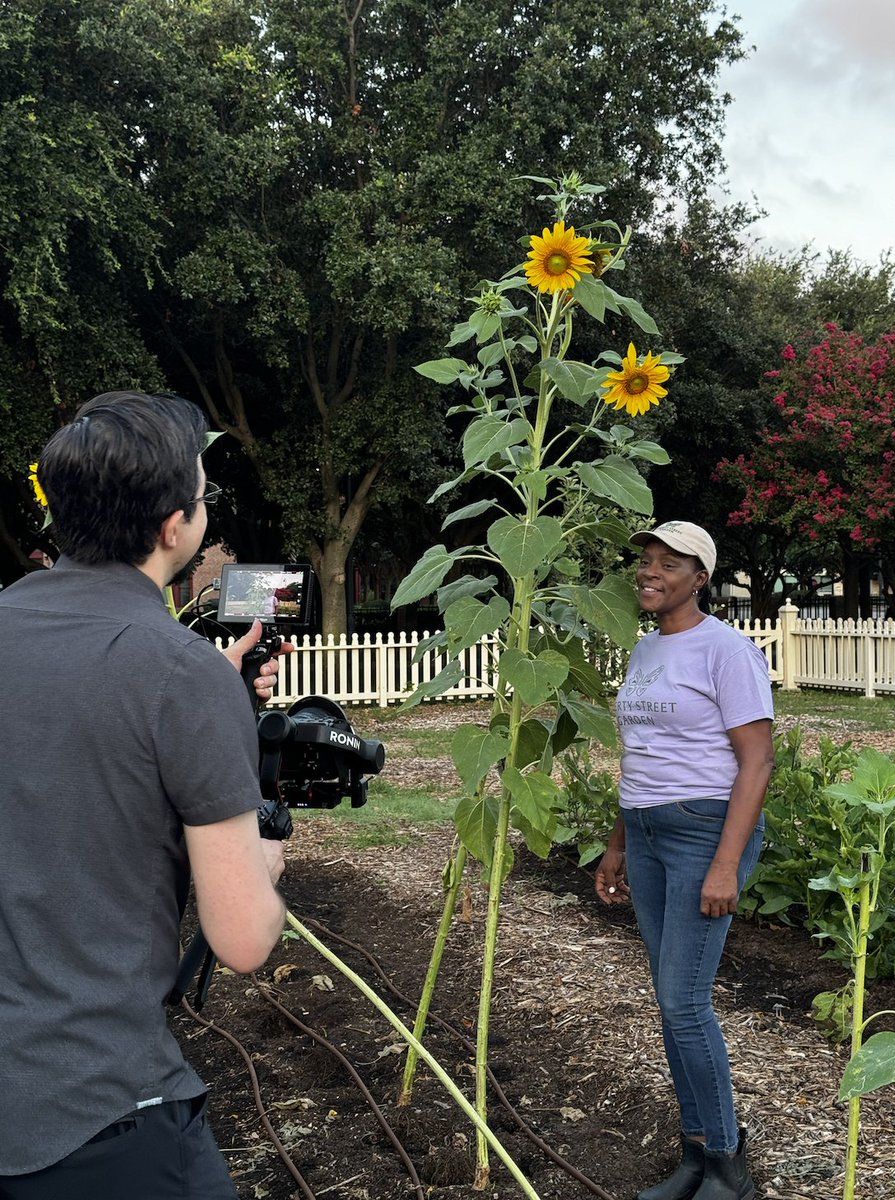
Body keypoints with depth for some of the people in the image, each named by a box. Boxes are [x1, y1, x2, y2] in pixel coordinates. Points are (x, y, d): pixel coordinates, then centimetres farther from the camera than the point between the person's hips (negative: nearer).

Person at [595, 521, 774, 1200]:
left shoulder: (726, 650, -13)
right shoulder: (646, 652, 13)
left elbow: (757, 763, -16)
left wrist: (725, 865, -21)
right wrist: (617, 846, 19)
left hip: (708, 832, -8)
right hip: (649, 836, 8)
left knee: (684, 1001, -7)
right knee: (674, 1000, 11)